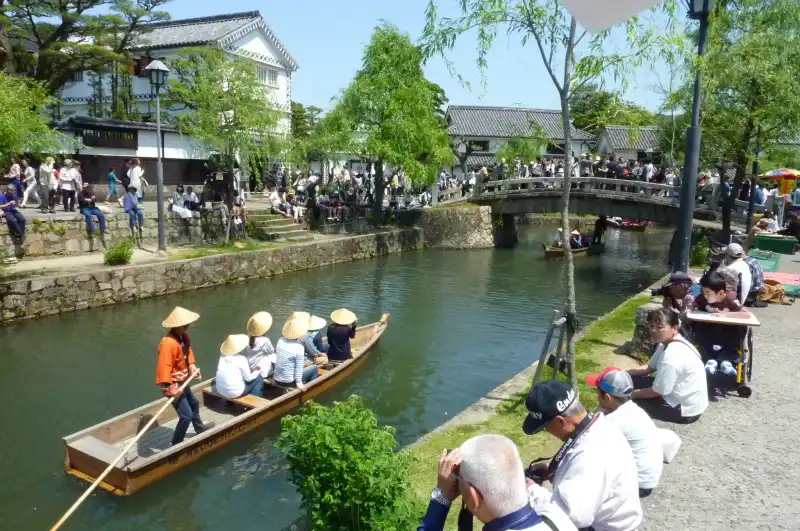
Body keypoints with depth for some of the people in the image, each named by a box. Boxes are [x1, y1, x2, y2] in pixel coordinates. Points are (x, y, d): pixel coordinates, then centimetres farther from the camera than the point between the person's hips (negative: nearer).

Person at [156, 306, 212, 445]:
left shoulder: (184, 336, -2)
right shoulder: (168, 343, -32)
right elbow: (164, 366, -35)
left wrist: (192, 367, -2)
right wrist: (169, 387, -39)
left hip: (183, 382, 11)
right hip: (174, 385, -11)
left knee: (194, 403, 31)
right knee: (186, 416, -8)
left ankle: (199, 427, 56)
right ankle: (176, 444, 11)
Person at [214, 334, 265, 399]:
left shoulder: (222, 356, 2)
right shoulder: (241, 359, -13)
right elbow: (248, 378, -2)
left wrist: (250, 370, 18)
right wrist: (257, 371, 17)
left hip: (219, 391, 6)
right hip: (235, 393, -6)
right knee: (259, 379, 12)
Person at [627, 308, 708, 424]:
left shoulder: (672, 355, -31)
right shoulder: (667, 343, -1)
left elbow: (657, 391, -23)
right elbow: (649, 368, 10)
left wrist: (632, 394, -9)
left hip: (686, 409, -9)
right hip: (679, 396, 9)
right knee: (633, 380, 8)